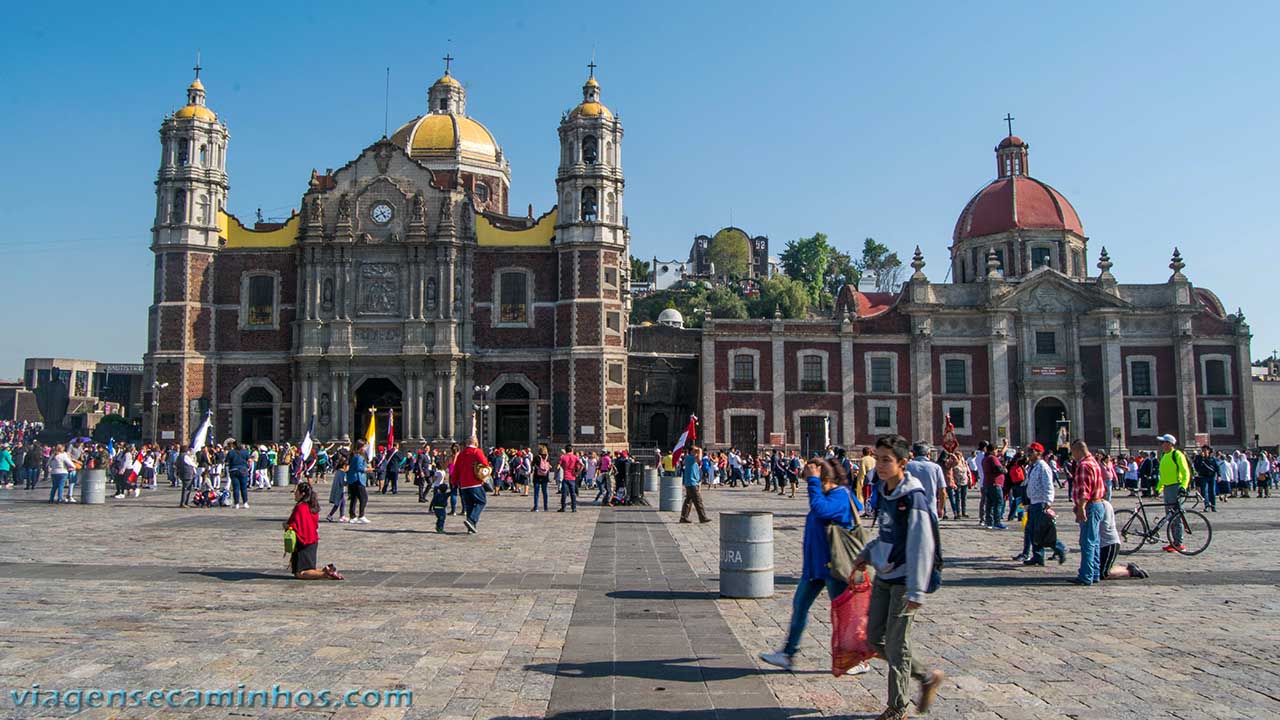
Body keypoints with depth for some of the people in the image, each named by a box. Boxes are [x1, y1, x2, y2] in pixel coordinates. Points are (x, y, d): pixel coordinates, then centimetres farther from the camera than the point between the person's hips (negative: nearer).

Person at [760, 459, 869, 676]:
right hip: (815, 564, 9)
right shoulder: (825, 495, 10)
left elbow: (819, 509, -37)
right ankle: (787, 654, 18)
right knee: (799, 605, 10)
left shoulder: (840, 496, -19)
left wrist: (813, 481, -31)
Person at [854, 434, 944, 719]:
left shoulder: (913, 497, -19)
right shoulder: (883, 491, 6)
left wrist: (916, 591, -24)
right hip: (883, 576, 8)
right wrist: (867, 553, 8)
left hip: (904, 579, -8)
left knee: (896, 645, 0)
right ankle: (927, 677, 30)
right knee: (875, 638, 12)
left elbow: (921, 546, -22)